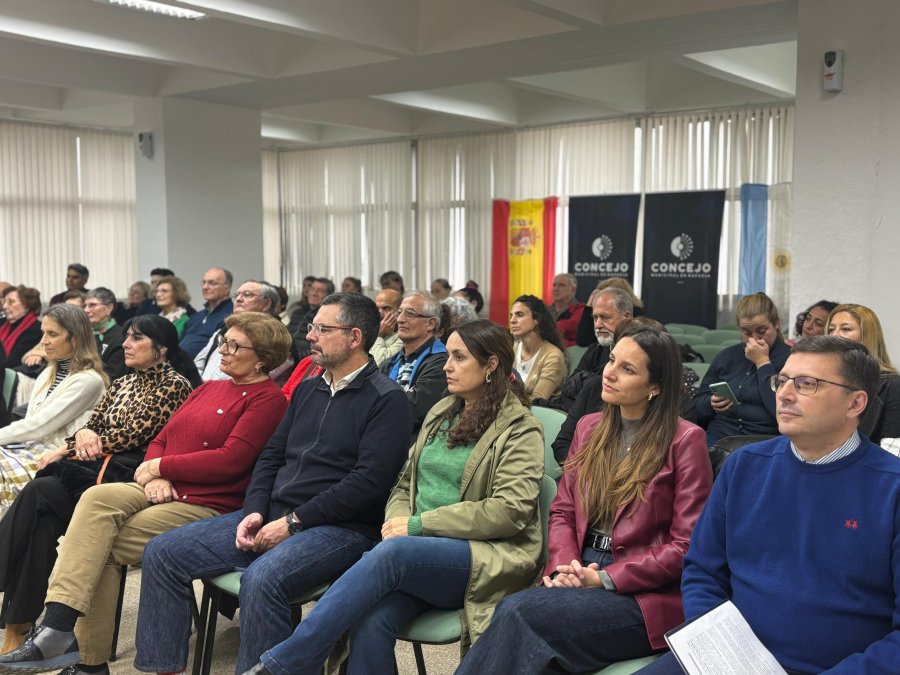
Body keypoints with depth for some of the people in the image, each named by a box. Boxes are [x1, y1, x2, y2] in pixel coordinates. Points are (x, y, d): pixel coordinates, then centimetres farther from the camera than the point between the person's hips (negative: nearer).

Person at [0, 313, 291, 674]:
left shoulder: (268, 398, -5)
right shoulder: (208, 389, 21)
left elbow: (231, 460, -16)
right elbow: (161, 440, 18)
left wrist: (159, 465, -7)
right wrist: (153, 477, -5)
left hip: (207, 506, -7)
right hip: (163, 492, 7)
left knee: (99, 547, -20)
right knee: (96, 499, -23)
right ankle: (57, 629, -25)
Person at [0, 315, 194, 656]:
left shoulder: (174, 385, -2)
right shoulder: (121, 384, 24)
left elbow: (134, 436, -9)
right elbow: (92, 425, 20)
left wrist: (66, 450, -6)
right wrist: (82, 433, -6)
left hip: (129, 472, -6)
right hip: (95, 466, 6)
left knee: (39, 493, -26)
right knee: (41, 515, -26)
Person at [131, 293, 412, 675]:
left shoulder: (386, 399, -7)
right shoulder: (307, 390, 17)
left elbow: (369, 481, -17)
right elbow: (271, 456, 17)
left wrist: (293, 522, -16)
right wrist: (255, 511, -2)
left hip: (340, 528, -7)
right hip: (273, 517, 8)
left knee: (261, 579, -36)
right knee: (162, 553, -2)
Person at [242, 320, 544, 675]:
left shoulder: (520, 430, -2)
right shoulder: (440, 413, 16)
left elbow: (509, 511, -14)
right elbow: (406, 483, 20)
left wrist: (419, 524, -15)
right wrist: (397, 520, -5)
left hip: (486, 559, -5)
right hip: (420, 553, 5)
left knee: (391, 553, -34)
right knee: (372, 618, -28)